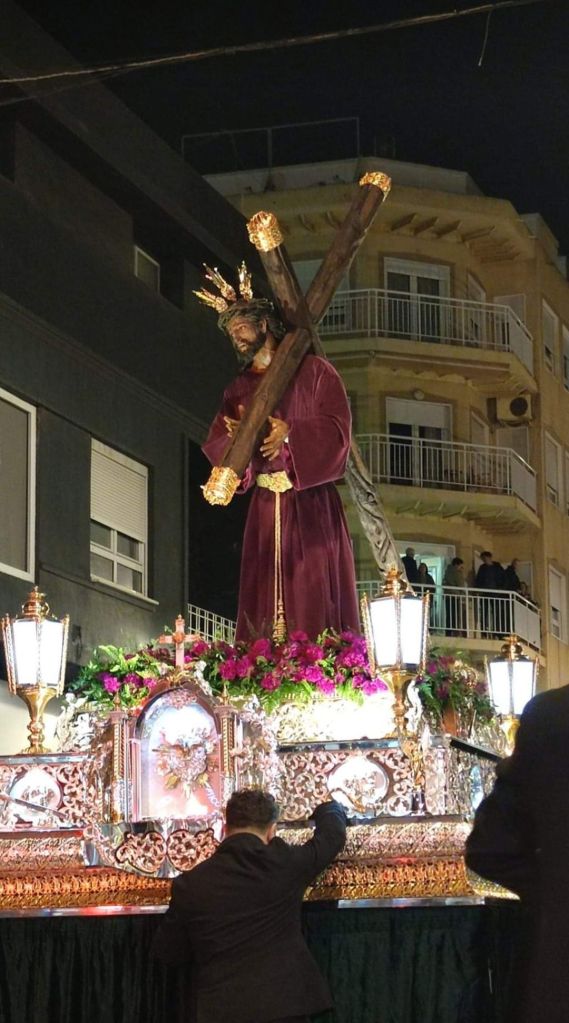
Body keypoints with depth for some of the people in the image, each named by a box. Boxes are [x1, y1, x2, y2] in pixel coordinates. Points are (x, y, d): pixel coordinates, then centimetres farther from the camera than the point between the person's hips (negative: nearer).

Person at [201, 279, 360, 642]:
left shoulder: (313, 370, 5)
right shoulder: (239, 390, 19)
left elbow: (337, 427, -5)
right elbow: (215, 445, 9)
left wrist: (289, 433, -19)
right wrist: (235, 437, -13)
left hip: (310, 501, -4)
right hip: (265, 505, 4)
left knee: (313, 591, -9)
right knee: (265, 594, -2)